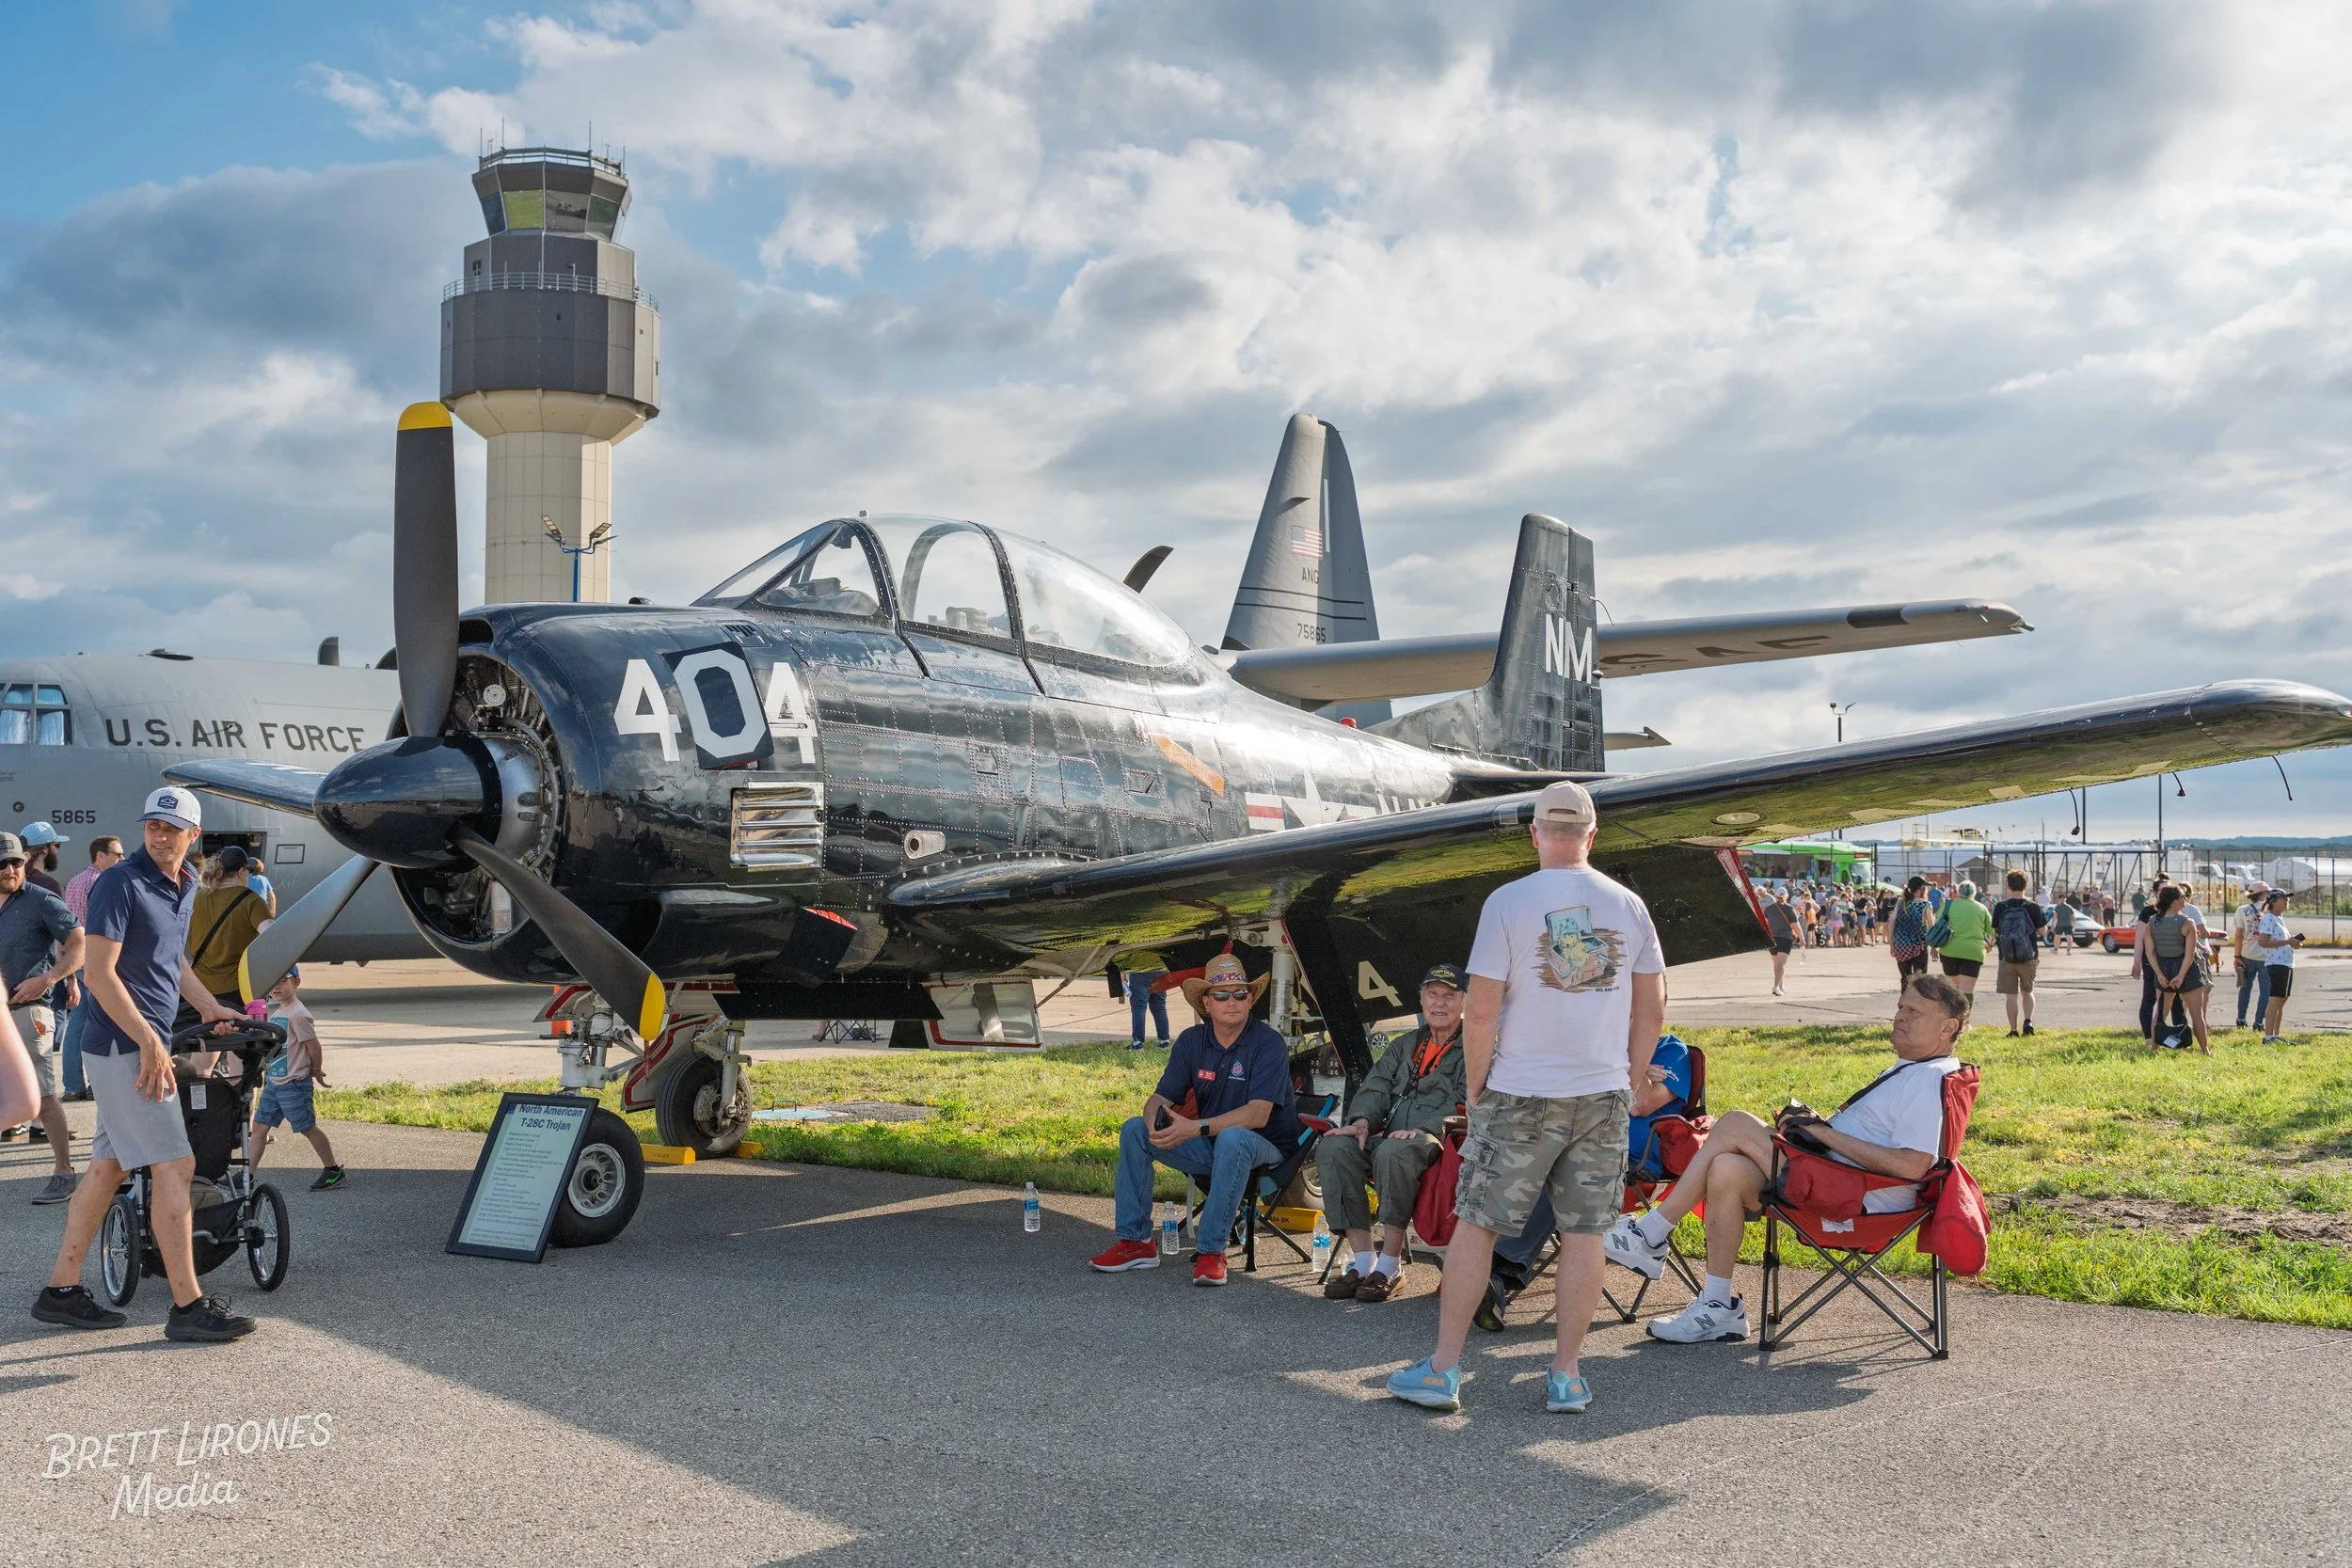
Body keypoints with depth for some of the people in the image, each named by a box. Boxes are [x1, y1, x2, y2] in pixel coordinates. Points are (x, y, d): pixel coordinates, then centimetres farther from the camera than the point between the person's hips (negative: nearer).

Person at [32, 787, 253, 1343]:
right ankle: (188, 1307, -8)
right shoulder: (120, 883, -13)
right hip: (125, 1047, -9)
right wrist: (150, 1042, -20)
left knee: (108, 1166, 13)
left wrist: (208, 1007, 19)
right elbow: (99, 972, -17)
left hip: (143, 1046, 9)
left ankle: (60, 1291, 22)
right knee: (174, 1167, -10)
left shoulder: (184, 887, 14)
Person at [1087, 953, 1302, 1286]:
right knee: (1134, 1129, -9)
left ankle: (1212, 1251, -33)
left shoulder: (1268, 1043, -15)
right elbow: (1160, 1099, -1)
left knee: (1232, 1137, -39)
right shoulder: (1191, 1041, 2)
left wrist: (1196, 1128, -35)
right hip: (1209, 1147, 6)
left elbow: (1258, 1114, -25)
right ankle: (1135, 1241, -7)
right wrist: (1155, 1125, -27)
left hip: (1264, 1149, -6)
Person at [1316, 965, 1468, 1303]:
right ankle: (1362, 1261, -22)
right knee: (1333, 1147, -23)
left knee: (1393, 1152, -39)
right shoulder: (1404, 1046, 27)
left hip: (1439, 1142, -6)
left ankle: (1391, 1266, -28)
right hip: (1390, 1135, 6)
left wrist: (1425, 1128, -24)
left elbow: (1467, 1102, -9)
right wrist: (1362, 1120, -7)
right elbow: (1376, 1087, 16)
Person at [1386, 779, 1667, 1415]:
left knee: (1475, 1223, 5)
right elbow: (1652, 1012, 7)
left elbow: (1481, 1012, -10)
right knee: (1584, 1233, 8)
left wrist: (1475, 1091, 2)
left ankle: (1442, 1369, 8)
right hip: (1603, 1097, 3)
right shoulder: (1627, 905, 3)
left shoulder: (1508, 902, -8)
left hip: (1520, 1098, -3)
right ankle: (1566, 1376, 13)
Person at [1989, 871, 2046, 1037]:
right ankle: (2028, 1021, -1)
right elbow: (2042, 931, 1)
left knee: (2010, 995, 5)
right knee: (2027, 992, 18)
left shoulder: (2000, 907, -5)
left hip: (2006, 957, -1)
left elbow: (1994, 931, 0)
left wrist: (1991, 943, 21)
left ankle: (2013, 1030, 6)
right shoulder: (2033, 907, -6)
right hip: (2029, 957, 1)